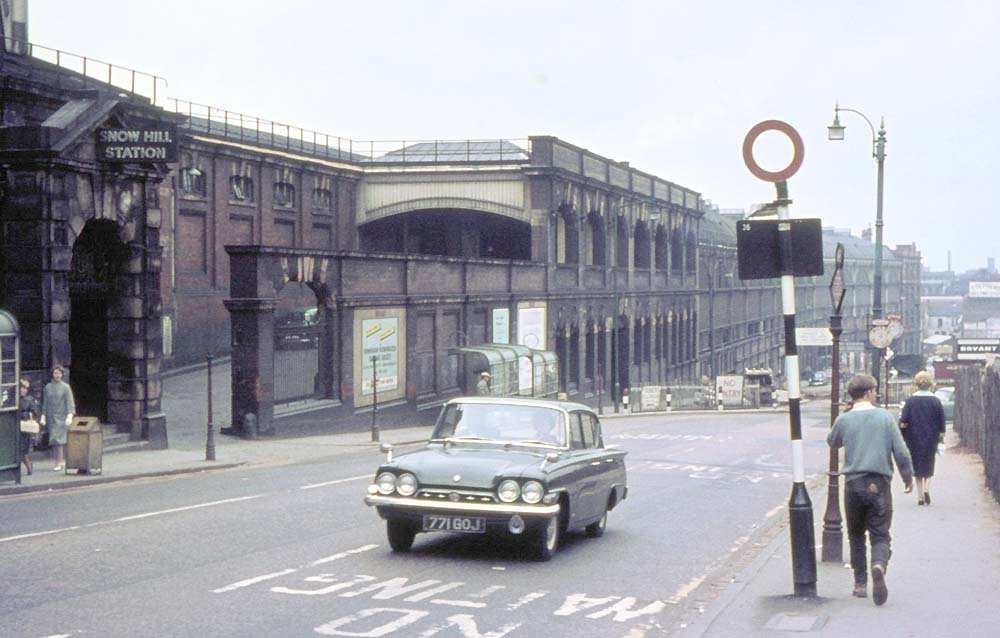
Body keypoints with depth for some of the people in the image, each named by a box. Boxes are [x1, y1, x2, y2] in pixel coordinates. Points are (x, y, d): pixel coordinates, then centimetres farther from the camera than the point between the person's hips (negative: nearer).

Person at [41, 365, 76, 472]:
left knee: (59, 440, -12)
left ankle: (59, 463, -11)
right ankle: (63, 461, 13)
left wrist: (69, 416, -17)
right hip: (51, 417, 4)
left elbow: (70, 403, -6)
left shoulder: (65, 387, -2)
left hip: (62, 417, -4)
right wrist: (43, 416, 7)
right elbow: (45, 403, 12)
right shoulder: (48, 387, 8)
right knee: (57, 441, 5)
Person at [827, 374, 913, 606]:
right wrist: (908, 477, 11)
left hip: (853, 484, 1)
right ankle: (879, 566, -26)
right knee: (880, 535, 3)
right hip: (879, 484, -1)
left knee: (856, 535, 15)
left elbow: (832, 442, 20)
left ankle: (860, 582, 16)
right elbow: (901, 451, -3)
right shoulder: (885, 417, -2)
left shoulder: (844, 420, 0)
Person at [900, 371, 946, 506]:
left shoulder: (911, 400, -7)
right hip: (930, 438, 0)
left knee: (917, 466, 9)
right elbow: (941, 420, -2)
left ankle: (920, 496, 7)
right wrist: (941, 435, 9)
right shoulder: (936, 401, -6)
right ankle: (926, 488, -9)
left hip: (914, 438, 0)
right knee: (929, 464, 13)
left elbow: (904, 420, -8)